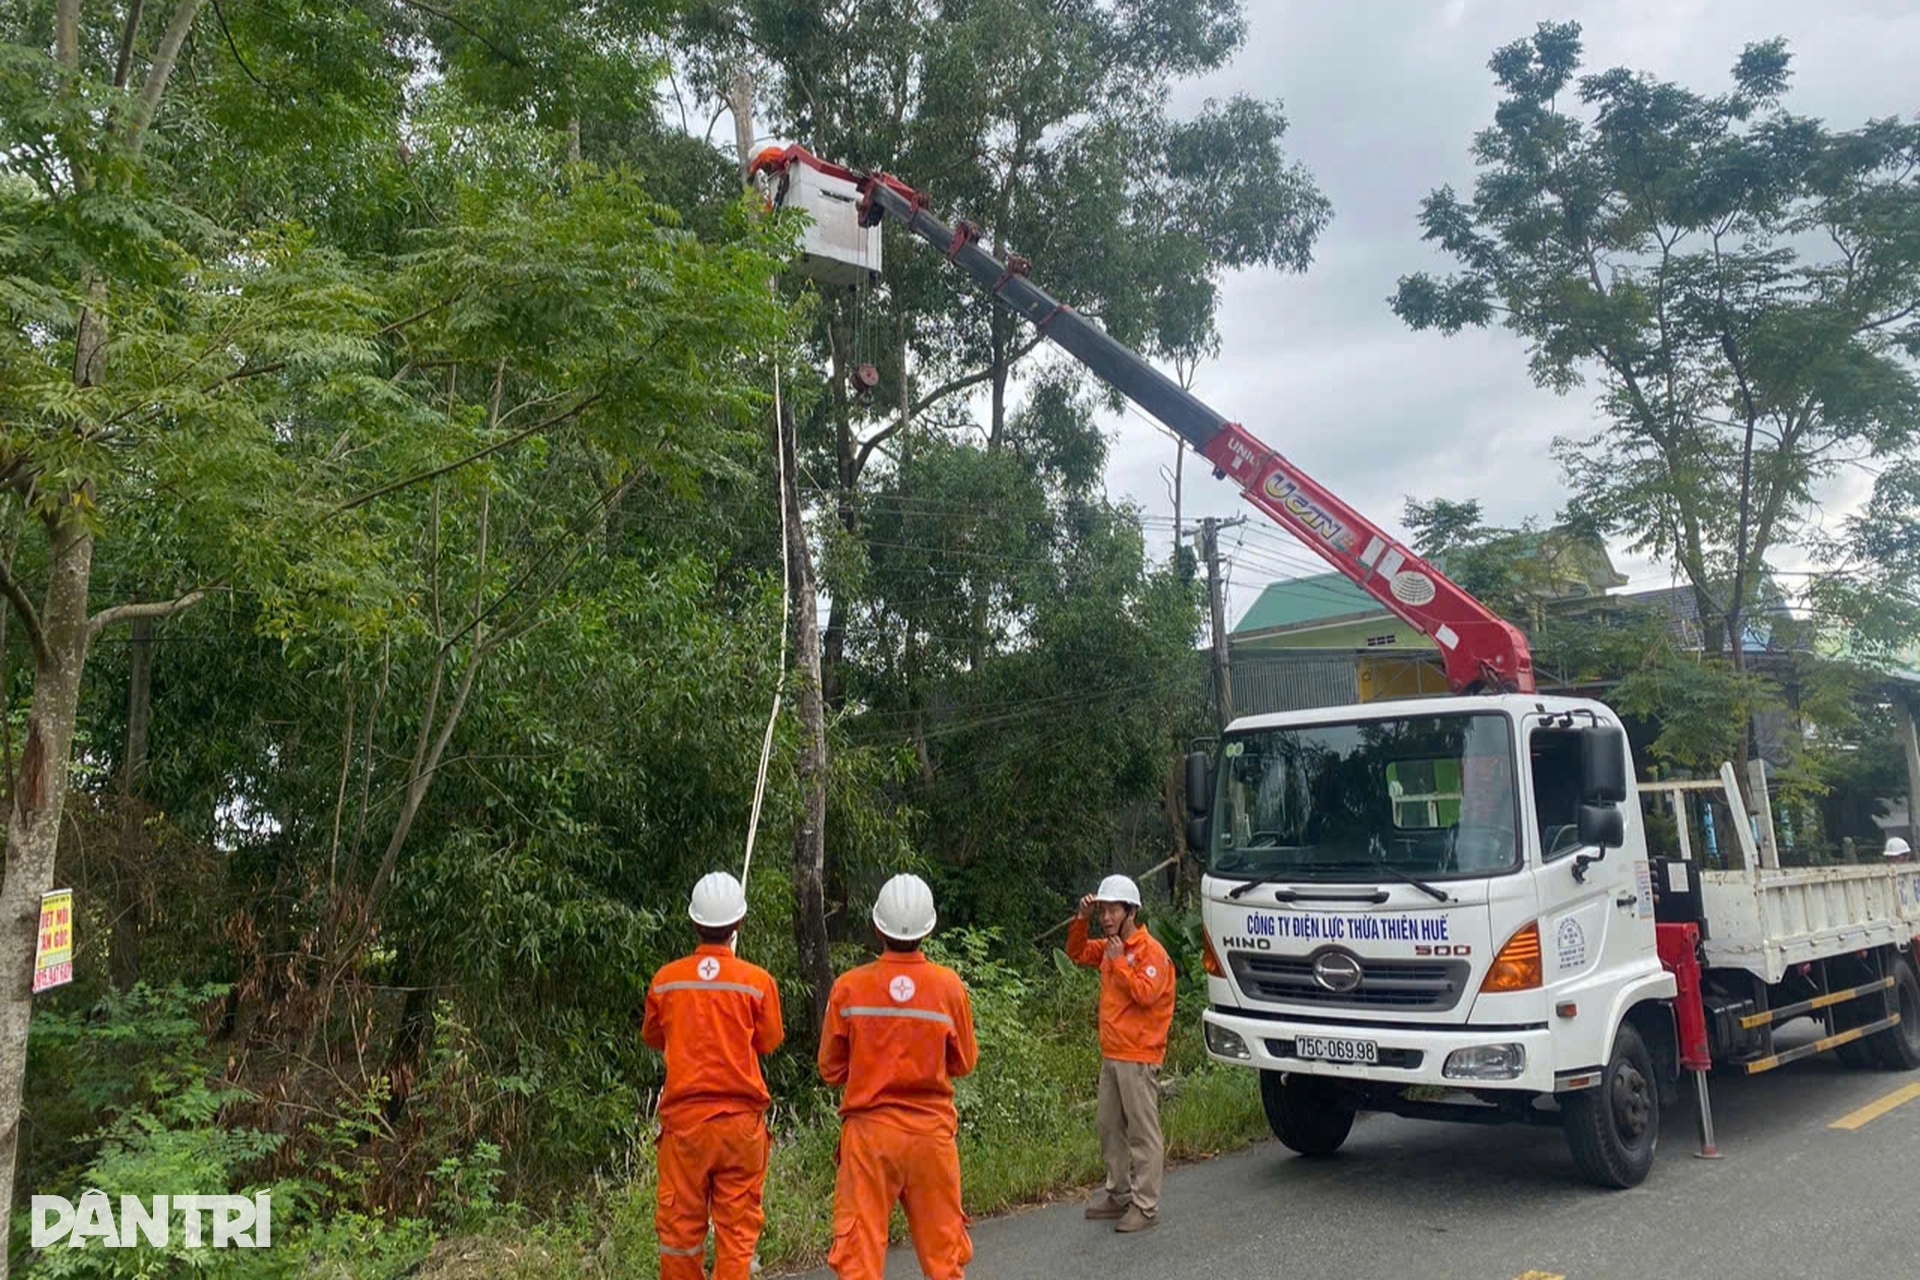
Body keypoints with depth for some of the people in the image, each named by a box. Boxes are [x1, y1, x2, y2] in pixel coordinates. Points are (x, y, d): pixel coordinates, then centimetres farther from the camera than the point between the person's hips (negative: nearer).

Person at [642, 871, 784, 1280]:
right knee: (737, 1225, 6)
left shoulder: (665, 979, -3)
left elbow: (652, 1035, 13)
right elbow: (768, 1042, 5)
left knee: (680, 1223, 12)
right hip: (741, 1119, -1)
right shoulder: (757, 980, -8)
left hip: (683, 1116, 1)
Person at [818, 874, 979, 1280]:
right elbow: (963, 1062, 5)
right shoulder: (949, 985, -7)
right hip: (931, 1130, 1)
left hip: (869, 1129, -1)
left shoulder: (849, 986, -9)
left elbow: (831, 1070, 1)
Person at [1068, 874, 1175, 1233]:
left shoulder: (1150, 951, -13)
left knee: (1143, 1132, -3)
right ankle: (1119, 1194, 27)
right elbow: (1077, 951, 23)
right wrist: (1082, 919, 8)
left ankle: (1146, 1206, 2)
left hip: (1137, 1057, -9)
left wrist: (1118, 961, -19)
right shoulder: (1110, 947, 12)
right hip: (1111, 1055, 9)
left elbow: (1146, 993, -24)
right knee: (1109, 1126, 15)